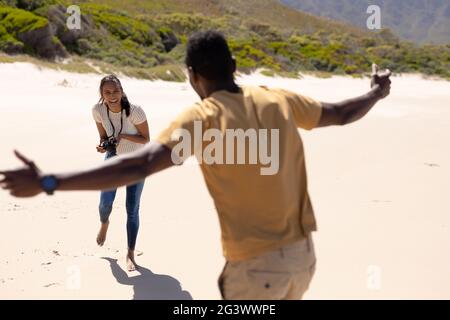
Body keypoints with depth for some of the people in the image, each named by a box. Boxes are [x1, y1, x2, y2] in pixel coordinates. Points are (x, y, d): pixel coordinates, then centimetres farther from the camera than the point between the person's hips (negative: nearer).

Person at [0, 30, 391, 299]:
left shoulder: (201, 118, -13)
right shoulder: (279, 100, 3)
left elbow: (138, 165, -25)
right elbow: (341, 113, 17)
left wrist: (48, 183, -26)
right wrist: (377, 93, 38)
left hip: (255, 265, -5)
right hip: (303, 253, 6)